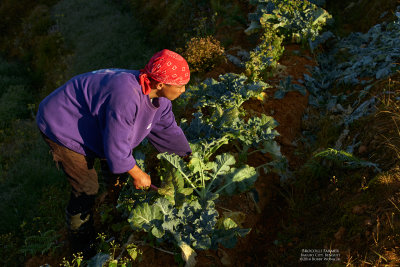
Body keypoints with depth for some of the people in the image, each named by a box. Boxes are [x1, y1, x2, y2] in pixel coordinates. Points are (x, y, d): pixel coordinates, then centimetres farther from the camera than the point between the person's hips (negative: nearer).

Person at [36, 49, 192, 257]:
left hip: (86, 120, 9)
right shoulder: (126, 97, -40)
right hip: (60, 126, -8)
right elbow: (116, 148, -31)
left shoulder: (159, 97, -10)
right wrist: (138, 175, -15)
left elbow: (168, 128, 7)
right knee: (87, 188, -3)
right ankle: (81, 244, 20)